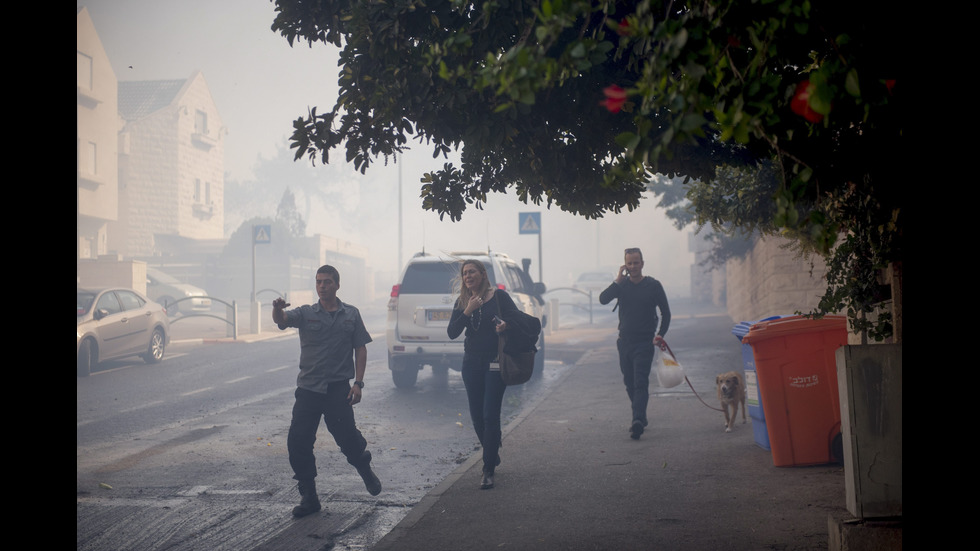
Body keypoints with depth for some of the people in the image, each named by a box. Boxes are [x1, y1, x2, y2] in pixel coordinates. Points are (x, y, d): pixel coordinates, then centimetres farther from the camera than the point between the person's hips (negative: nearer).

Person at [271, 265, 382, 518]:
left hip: (339, 389, -2)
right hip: (308, 389, 2)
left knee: (348, 438, -7)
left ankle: (365, 470, 27)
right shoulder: (306, 313, 5)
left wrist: (358, 383, -2)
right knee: (297, 442, -2)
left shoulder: (351, 315, 7)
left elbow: (360, 349, 7)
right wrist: (277, 309, -39)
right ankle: (308, 496, 12)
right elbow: (282, 320, -14)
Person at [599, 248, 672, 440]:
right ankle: (640, 417, 25)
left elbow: (666, 312, 2)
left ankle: (638, 421, -25)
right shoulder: (622, 285, 5)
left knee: (640, 383, -14)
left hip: (645, 343, -4)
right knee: (629, 383, 11)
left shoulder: (653, 285, -2)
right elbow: (603, 299, -10)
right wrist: (618, 281, -18)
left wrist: (660, 334, -11)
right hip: (625, 342, 4)